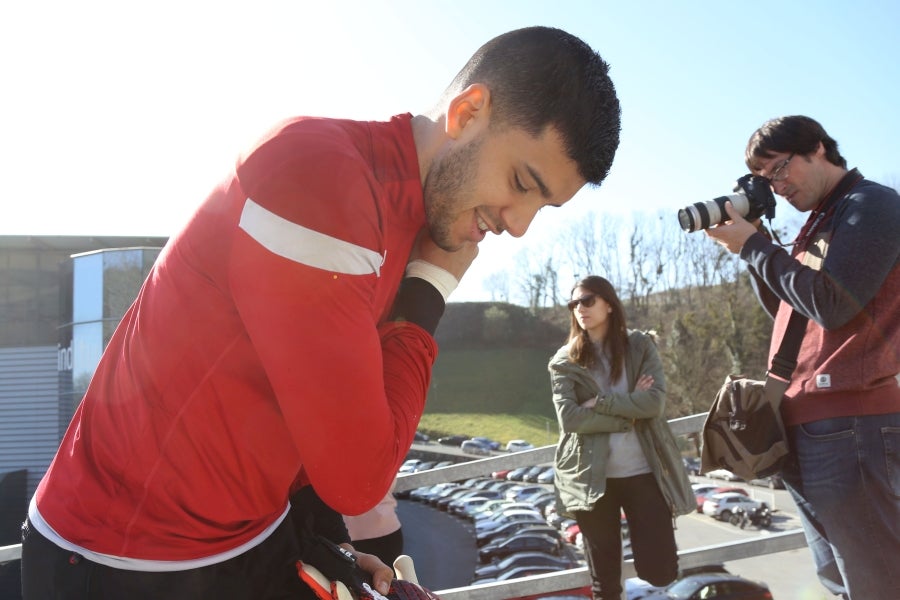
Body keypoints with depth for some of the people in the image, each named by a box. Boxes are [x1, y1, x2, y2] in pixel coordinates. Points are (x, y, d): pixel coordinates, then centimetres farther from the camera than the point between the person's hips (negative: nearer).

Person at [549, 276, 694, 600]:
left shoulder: (641, 346, 3)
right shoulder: (564, 361, 2)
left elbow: (655, 402, -10)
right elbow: (570, 417, -11)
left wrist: (601, 402, -14)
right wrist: (630, 411, -11)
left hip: (643, 471, 0)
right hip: (591, 477, 0)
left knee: (660, 571, -2)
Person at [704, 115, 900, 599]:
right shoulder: (820, 222, 21)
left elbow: (832, 304, -16)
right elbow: (784, 308, 23)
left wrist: (754, 246, -9)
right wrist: (752, 248, 10)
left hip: (848, 424, -9)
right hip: (805, 428, 9)